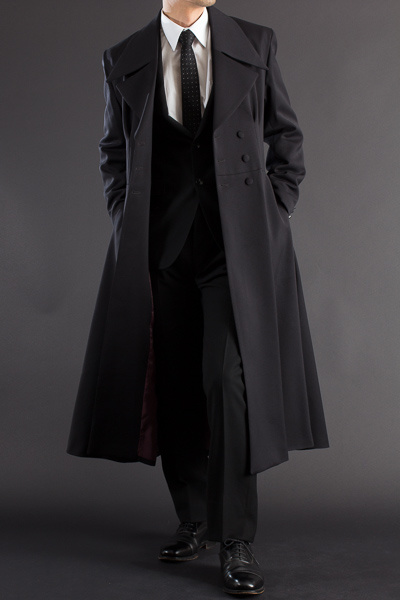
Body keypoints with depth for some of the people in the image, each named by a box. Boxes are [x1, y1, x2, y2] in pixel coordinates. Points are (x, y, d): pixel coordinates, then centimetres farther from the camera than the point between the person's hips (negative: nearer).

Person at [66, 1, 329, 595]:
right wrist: (128, 222, 6)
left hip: (240, 243, -1)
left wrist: (276, 212, 2)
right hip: (160, 247, 2)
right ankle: (193, 519, 22)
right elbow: (113, 151, 16)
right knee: (175, 387, 6)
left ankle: (236, 540, -2)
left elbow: (287, 137, 11)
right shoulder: (123, 60, 8)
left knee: (232, 380, -10)